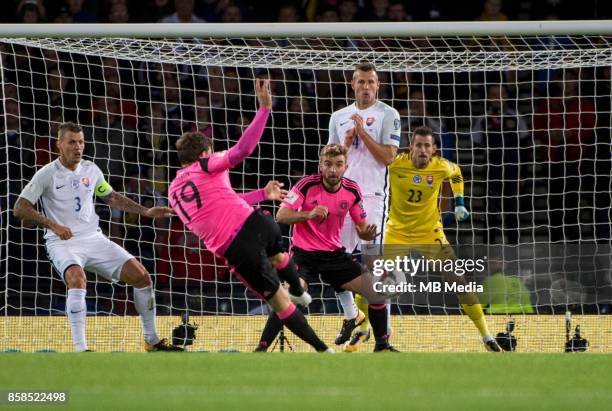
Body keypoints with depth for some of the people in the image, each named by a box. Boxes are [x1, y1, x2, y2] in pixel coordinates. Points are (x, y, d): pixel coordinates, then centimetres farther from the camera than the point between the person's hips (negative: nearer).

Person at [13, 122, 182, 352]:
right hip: (62, 242, -6)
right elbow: (20, 208, -12)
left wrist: (146, 212, 20)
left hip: (93, 238, 6)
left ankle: (152, 341, 12)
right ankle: (80, 349, -37)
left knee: (141, 276, -4)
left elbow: (111, 197, 25)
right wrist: (52, 225, -23)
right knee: (77, 279, -37)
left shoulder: (91, 170, 8)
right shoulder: (47, 174, -8)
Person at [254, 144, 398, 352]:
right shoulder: (307, 185, -15)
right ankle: (261, 349, -19)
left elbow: (362, 228, 5)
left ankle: (382, 345, 15)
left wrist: (367, 233, -19)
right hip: (303, 253, -4)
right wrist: (309, 214, -36)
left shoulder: (352, 190, -4)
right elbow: (281, 216, -19)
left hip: (334, 254, 4)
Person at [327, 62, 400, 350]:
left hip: (372, 194, -5)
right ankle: (351, 315, 21)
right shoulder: (339, 117, 15)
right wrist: (346, 142, -1)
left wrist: (363, 132, -12)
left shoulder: (388, 115, 0)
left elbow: (388, 157, -8)